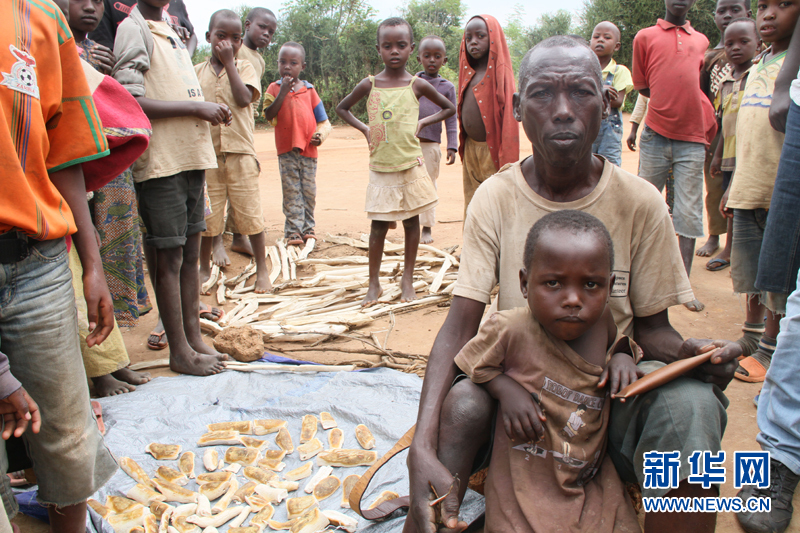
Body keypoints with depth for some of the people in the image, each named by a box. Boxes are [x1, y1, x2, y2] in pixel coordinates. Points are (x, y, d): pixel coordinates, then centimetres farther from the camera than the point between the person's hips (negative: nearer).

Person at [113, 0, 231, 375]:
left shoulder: (171, 34, 20)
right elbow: (130, 102, -17)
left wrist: (209, 113, 7)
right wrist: (196, 107, -16)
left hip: (192, 157, 8)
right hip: (161, 162, -8)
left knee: (191, 252, 12)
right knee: (170, 258, -1)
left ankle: (194, 337, 24)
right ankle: (180, 352, 10)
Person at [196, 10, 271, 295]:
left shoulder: (244, 68, 6)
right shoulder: (196, 71, 10)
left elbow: (244, 98, -12)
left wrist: (228, 62, -8)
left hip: (240, 153, -2)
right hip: (207, 153, 2)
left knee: (249, 213, 1)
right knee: (207, 214, 7)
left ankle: (262, 268, 14)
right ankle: (205, 268, 24)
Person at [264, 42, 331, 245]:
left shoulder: (309, 90, 6)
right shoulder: (274, 88, 4)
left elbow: (323, 120, 8)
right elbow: (268, 115, -12)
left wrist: (321, 134, -11)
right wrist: (283, 92, -17)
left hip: (308, 149, 2)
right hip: (286, 151, -1)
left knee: (309, 192, 7)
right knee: (291, 192, -2)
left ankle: (307, 227, 18)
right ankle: (293, 231, 2)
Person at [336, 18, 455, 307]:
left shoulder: (417, 85, -2)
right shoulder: (369, 85, -1)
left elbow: (449, 107, 11)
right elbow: (342, 108, 15)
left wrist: (422, 122, 0)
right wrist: (364, 128, 2)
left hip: (411, 165, 0)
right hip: (380, 167, 0)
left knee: (411, 221, 7)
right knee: (378, 225, 3)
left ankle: (407, 279, 21)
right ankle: (374, 284, 14)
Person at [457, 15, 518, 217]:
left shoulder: (500, 72, -7)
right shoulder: (469, 73, 12)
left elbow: (508, 116, -13)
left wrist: (507, 161, -18)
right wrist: (463, 150, 12)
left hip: (492, 151, -7)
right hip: (470, 150, 7)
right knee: (472, 205, 13)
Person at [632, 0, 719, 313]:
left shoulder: (701, 41, 17)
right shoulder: (645, 37, 9)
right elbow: (642, 86, 10)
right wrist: (669, 107, 1)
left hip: (692, 139, 2)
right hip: (656, 135, -1)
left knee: (689, 214, -1)